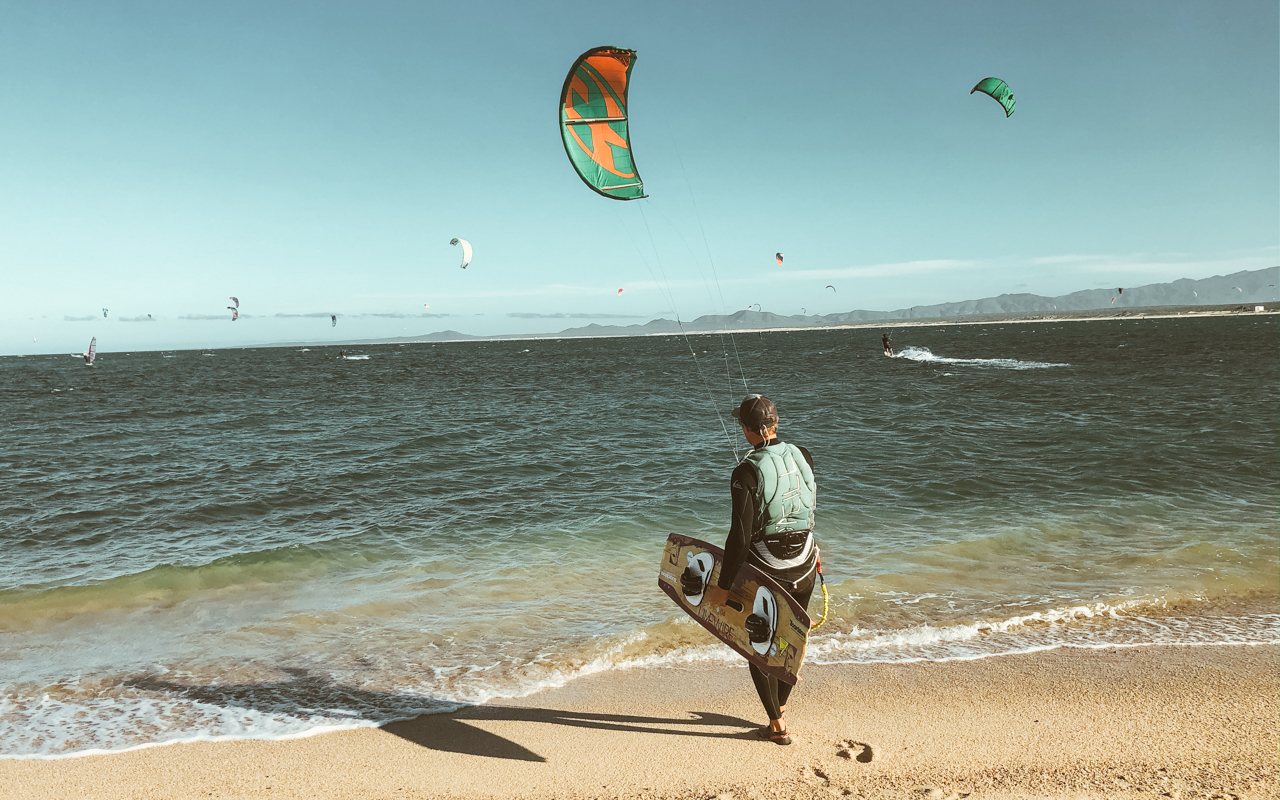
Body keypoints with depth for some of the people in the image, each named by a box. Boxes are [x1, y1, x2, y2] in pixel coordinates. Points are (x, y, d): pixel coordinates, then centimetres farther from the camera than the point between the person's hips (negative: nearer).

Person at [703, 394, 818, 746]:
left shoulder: (747, 472, -21)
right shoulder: (802, 457, -4)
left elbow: (740, 535, -22)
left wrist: (723, 585, -16)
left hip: (766, 570, -5)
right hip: (804, 565, 6)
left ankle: (777, 724, 20)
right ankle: (780, 706, 42)